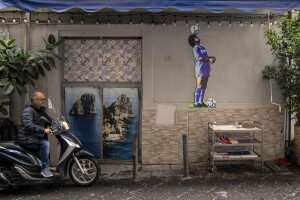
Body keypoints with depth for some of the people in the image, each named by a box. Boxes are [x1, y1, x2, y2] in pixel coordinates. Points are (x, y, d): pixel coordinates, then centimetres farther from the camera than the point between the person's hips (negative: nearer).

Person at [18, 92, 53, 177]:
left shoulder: (41, 110, 15)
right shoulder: (28, 111, -16)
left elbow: (49, 119, 25)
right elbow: (28, 125, -32)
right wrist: (43, 130, -40)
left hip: (37, 137, 10)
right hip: (27, 139, -10)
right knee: (45, 144, -27)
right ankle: (45, 168, -18)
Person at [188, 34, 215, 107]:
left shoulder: (202, 47, 22)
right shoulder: (196, 48, -5)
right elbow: (199, 58, -16)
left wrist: (211, 57, 7)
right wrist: (208, 59, -15)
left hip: (206, 69, 8)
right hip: (200, 69, -8)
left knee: (204, 87, 8)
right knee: (199, 86, -11)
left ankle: (201, 102, 13)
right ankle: (196, 103, -8)